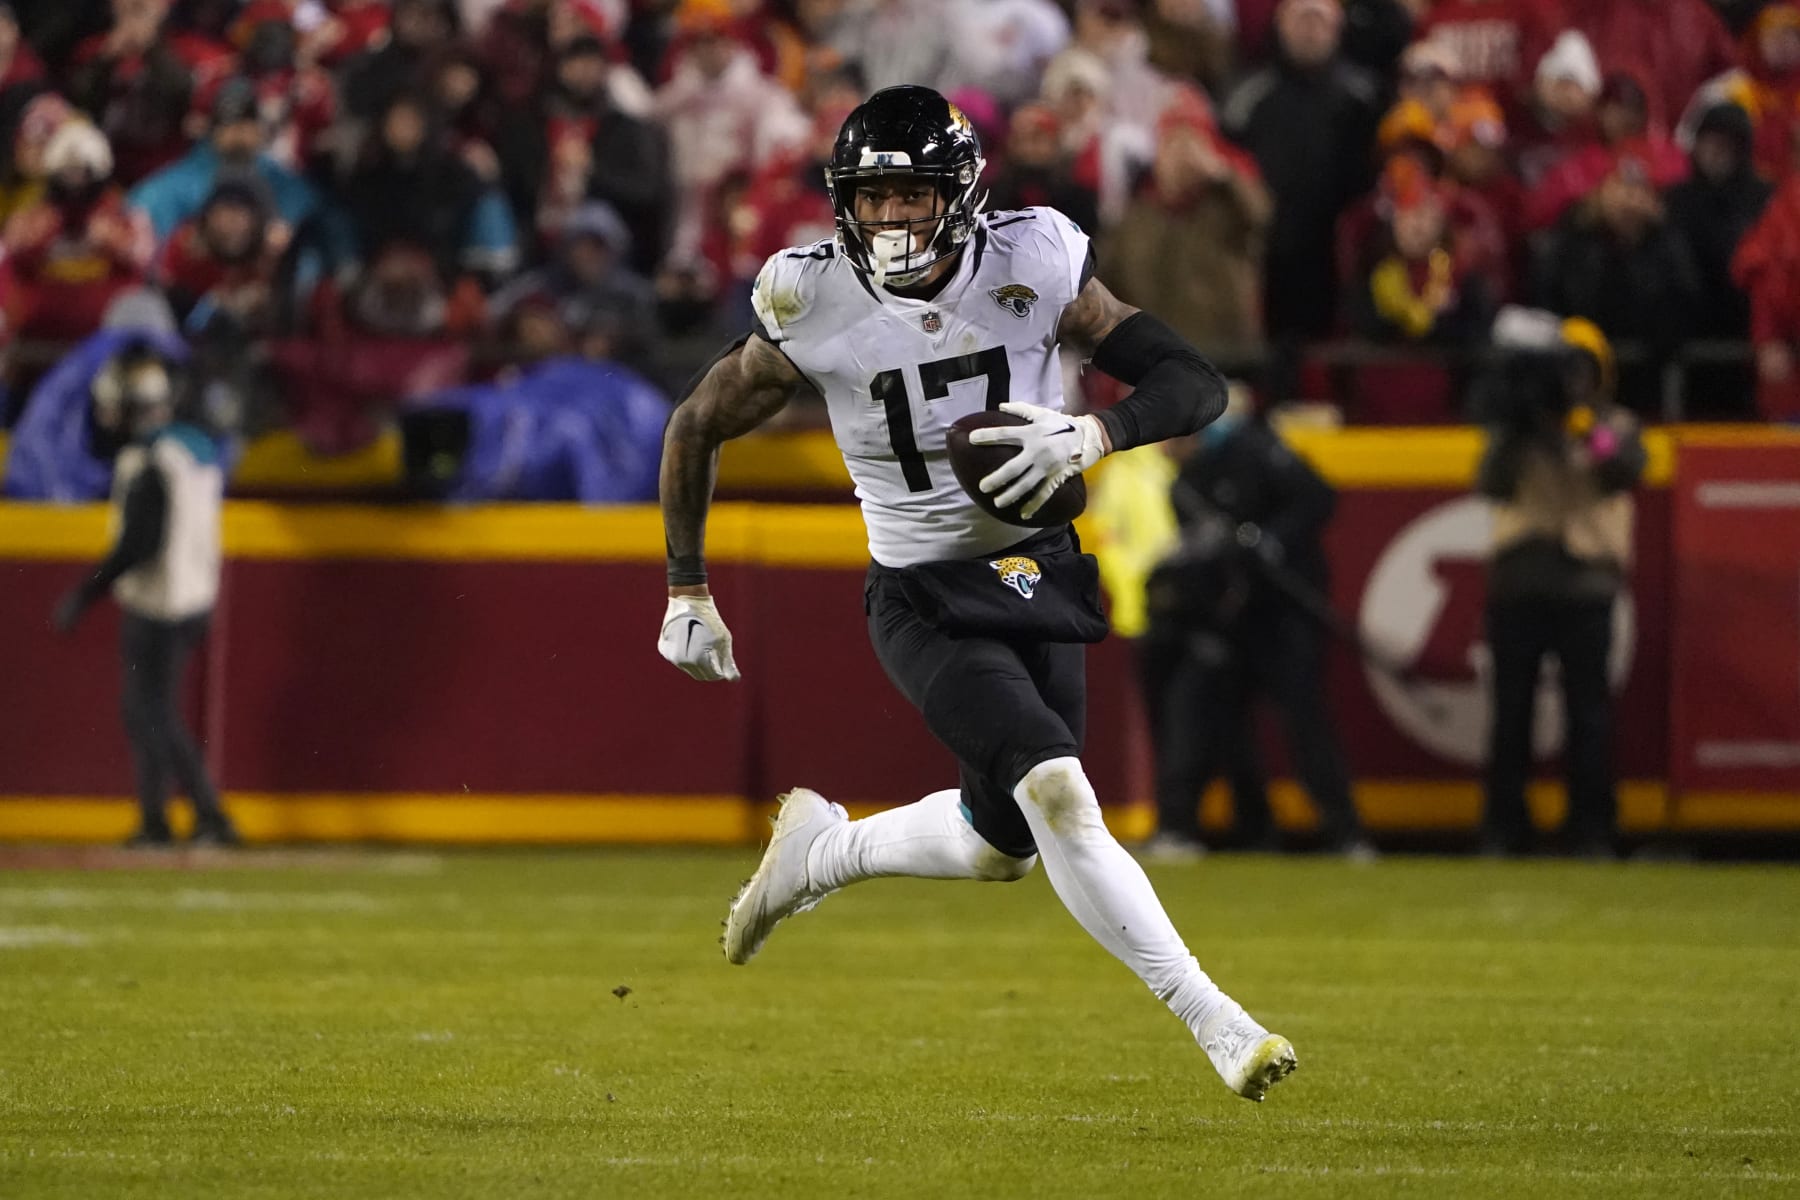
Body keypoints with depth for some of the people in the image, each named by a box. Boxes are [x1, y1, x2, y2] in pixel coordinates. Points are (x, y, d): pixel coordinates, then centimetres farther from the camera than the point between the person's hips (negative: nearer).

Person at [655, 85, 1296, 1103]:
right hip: (925, 601, -3)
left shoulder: (1030, 267, -12)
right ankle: (1214, 1022, -18)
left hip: (1038, 578, 4)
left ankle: (824, 847, 39)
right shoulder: (818, 304, -13)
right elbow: (699, 427, 3)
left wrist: (1097, 436, -30)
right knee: (1058, 791, -23)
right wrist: (688, 592, 5)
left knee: (1004, 846, 11)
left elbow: (1196, 384, -11)